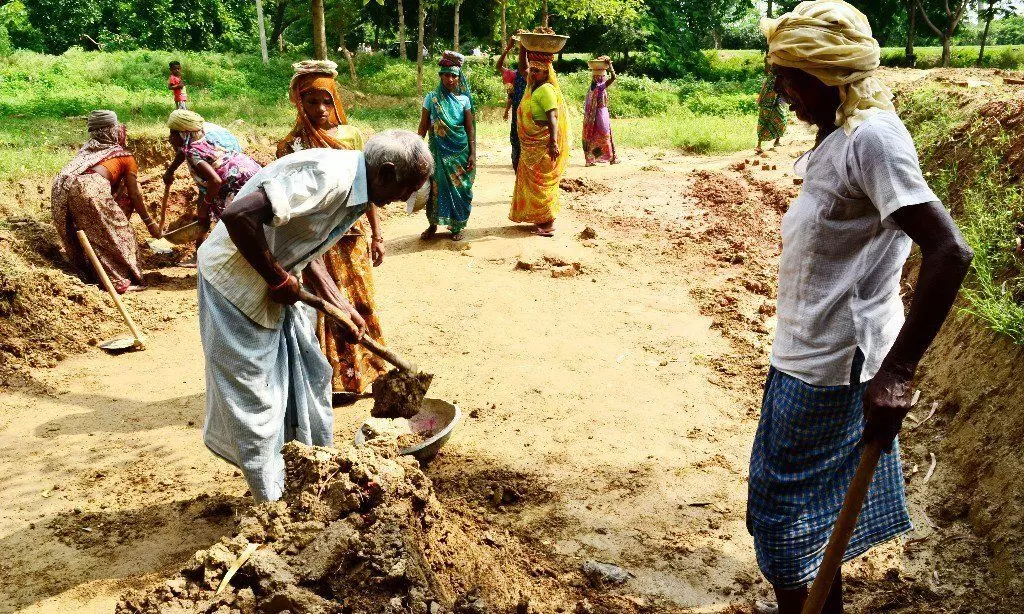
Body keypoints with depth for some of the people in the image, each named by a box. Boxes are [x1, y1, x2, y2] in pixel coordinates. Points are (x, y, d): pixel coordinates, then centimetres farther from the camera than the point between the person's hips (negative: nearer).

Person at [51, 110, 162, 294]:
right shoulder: (125, 156, 17)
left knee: (85, 235, 22)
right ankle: (123, 281, 7)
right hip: (91, 188, -6)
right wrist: (149, 222, 23)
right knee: (116, 231, 6)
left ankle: (89, 274, 32)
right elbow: (134, 195, 16)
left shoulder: (88, 149, 34)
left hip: (60, 189, 6)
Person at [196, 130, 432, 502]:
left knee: (309, 375, 15)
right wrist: (278, 278, -24)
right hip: (237, 282, -9)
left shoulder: (354, 192, 4)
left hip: (279, 290, 10)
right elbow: (238, 214, -35)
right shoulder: (327, 176, -28)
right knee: (256, 399, 1)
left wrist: (342, 308, 5)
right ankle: (273, 504, 16)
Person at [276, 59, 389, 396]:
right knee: (324, 310, 5)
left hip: (354, 235, 4)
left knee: (360, 303, 13)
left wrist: (376, 235, 7)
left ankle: (363, 371, 31)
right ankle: (331, 378, 19)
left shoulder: (352, 135, 2)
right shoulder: (292, 145, -7)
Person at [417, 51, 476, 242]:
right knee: (435, 187, 4)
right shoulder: (431, 98, 0)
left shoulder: (463, 100, 0)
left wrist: (472, 154, -6)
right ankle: (433, 224, 19)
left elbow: (470, 128, 0)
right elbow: (423, 127, 3)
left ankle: (456, 227, 17)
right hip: (438, 152, 0)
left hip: (460, 153, 0)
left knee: (459, 189, 4)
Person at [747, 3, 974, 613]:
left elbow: (951, 251, -30)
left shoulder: (872, 138, -22)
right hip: (817, 354, 10)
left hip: (829, 363, -10)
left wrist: (898, 370, -32)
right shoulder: (840, 134, 9)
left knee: (784, 515, 4)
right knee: (818, 507, 23)